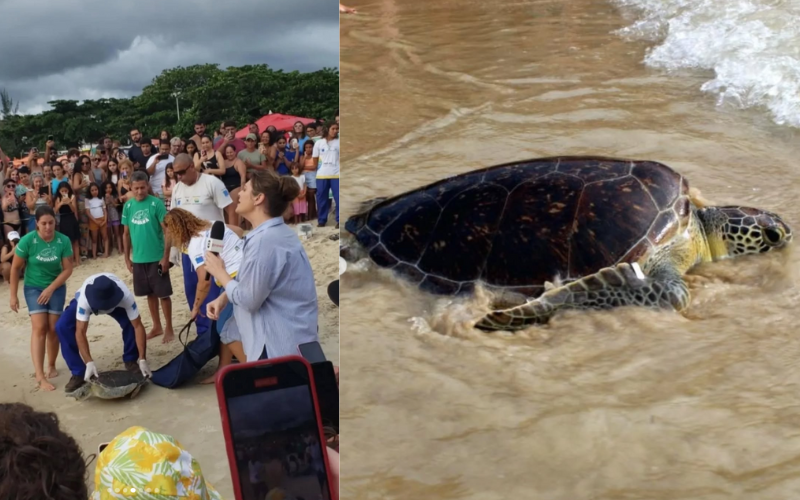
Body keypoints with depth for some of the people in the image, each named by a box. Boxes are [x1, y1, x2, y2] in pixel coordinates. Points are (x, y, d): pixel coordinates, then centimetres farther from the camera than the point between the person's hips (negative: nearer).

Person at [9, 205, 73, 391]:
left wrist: (50, 288, -17)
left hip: (56, 288, 2)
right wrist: (13, 295, -6)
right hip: (33, 288, -2)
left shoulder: (64, 241, -14)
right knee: (39, 328, -14)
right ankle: (40, 376, -16)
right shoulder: (27, 241, -17)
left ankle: (51, 366, 25)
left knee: (53, 329, 3)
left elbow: (68, 269, -9)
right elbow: (15, 268, -8)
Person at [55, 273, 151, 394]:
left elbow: (138, 326, -38)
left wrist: (142, 359, -40)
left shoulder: (125, 296, -43)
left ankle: (130, 361, -2)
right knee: (63, 326, -23)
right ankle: (79, 373, -11)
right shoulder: (85, 298, -44)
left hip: (115, 302, 0)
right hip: (89, 301, 0)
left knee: (131, 322, -28)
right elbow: (80, 332, -40)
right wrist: (89, 363, -48)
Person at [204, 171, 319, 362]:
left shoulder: (265, 239, -24)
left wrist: (219, 272, -5)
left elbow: (248, 299, -20)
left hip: (279, 345, -10)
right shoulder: (277, 232, 11)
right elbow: (252, 282, 17)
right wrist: (223, 298, 1)